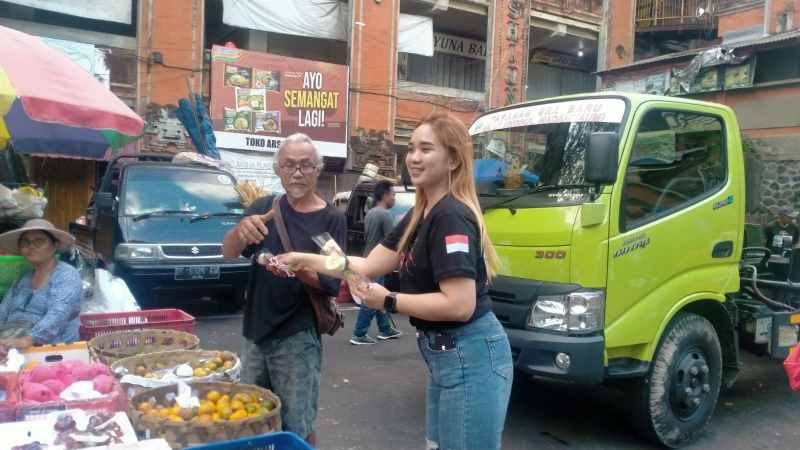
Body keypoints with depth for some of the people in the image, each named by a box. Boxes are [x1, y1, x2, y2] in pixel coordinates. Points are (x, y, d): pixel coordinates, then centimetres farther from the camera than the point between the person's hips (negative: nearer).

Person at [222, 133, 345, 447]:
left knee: (297, 429, 2)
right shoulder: (264, 208, 5)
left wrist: (298, 269, -31)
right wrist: (240, 230, -30)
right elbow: (228, 253, -7)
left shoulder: (331, 219, -7)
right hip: (255, 332, 5)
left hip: (297, 338, -4)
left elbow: (332, 284, -11)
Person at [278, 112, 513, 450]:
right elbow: (369, 265, 13)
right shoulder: (420, 216, 10)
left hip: (470, 358, -10)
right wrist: (303, 260, 8)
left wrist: (389, 302, -18)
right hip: (445, 355, 10)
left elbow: (460, 305, -27)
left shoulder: (452, 217, -21)